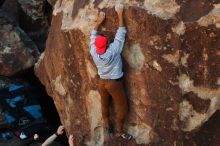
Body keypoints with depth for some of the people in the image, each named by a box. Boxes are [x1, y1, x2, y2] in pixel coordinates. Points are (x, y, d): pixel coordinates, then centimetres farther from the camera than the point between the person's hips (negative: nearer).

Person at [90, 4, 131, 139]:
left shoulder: (93, 52, -13)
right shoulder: (113, 50, -24)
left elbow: (93, 35, 2)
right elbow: (121, 33, -19)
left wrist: (99, 21, 6)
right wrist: (120, 14, -15)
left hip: (102, 82, 5)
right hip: (115, 83, -5)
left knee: (105, 105, 22)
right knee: (122, 108, 11)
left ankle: (107, 125, 40)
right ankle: (119, 130, 21)